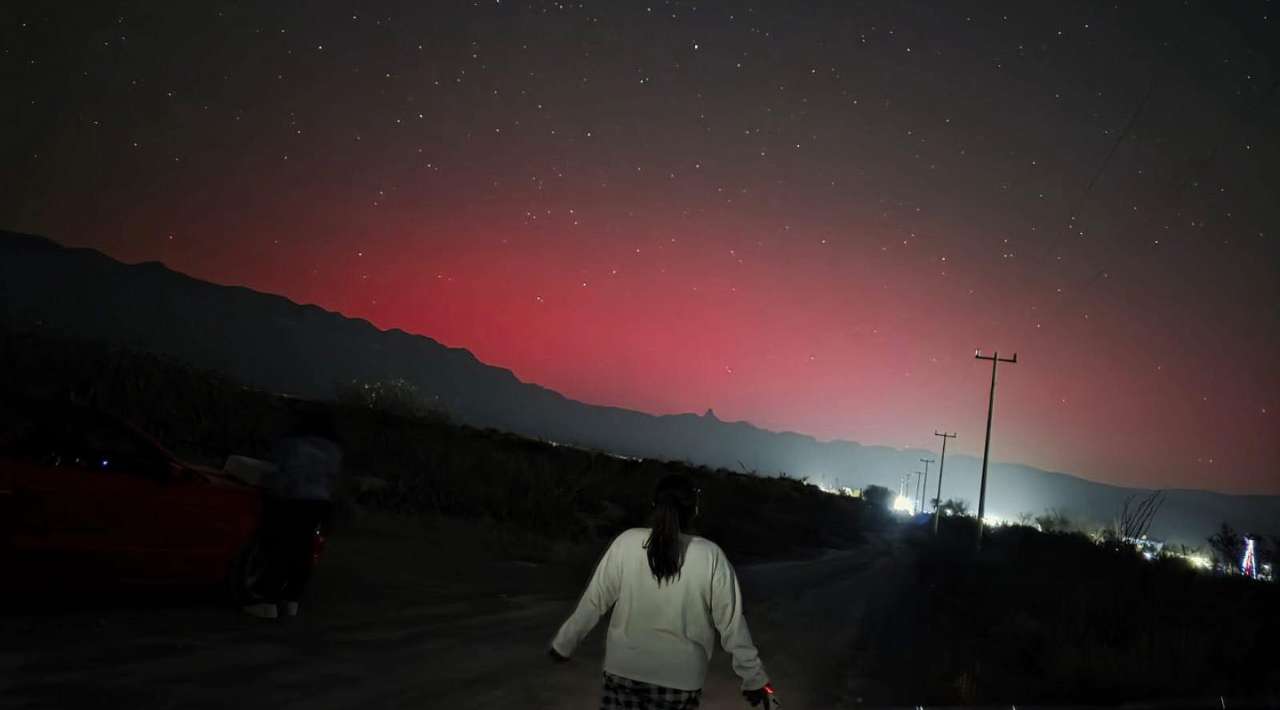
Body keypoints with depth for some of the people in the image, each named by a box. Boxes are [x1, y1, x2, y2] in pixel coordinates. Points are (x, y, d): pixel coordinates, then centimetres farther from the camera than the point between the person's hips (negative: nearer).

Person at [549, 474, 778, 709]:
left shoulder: (626, 543, -10)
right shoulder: (711, 556, -12)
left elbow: (593, 602, -3)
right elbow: (732, 624, -7)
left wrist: (562, 644, 11)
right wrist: (754, 679, 4)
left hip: (623, 670, 0)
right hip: (681, 679, 0)